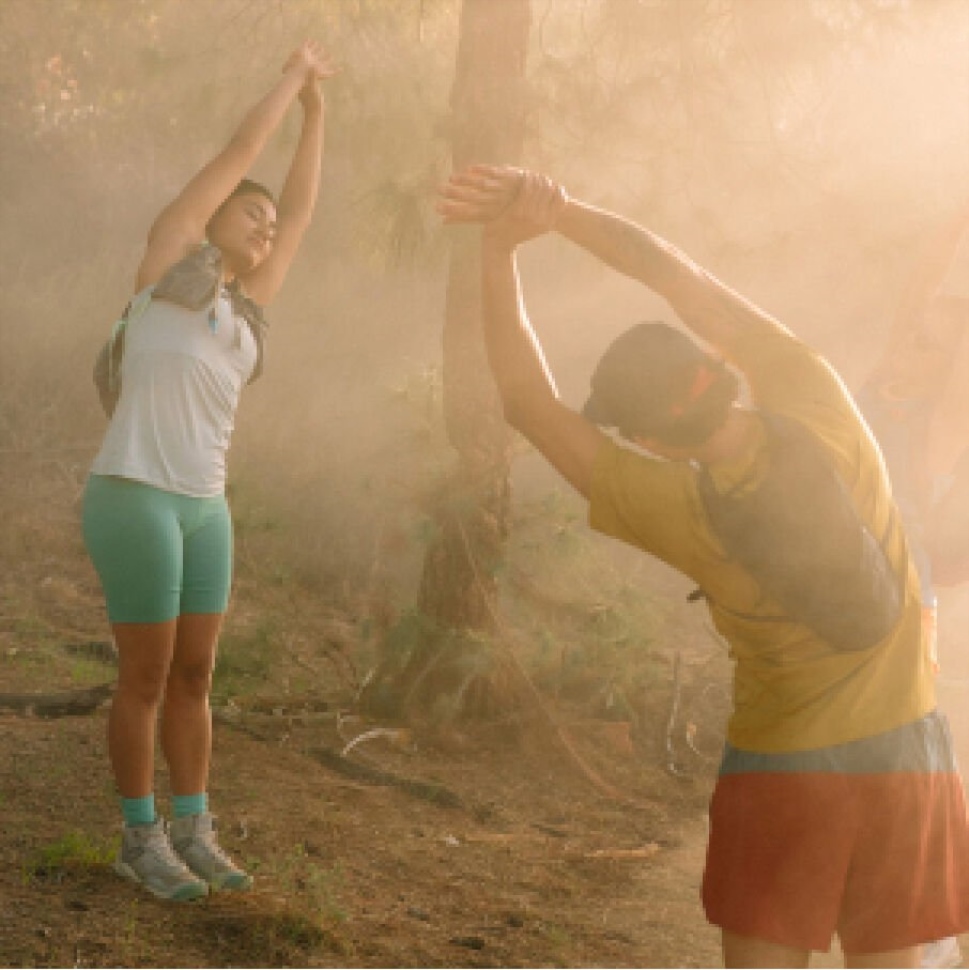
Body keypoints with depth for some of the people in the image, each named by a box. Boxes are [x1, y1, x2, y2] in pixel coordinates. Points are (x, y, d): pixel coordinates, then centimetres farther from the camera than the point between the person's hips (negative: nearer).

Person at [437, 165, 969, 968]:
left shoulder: (681, 515, -20)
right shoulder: (821, 410, -16)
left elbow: (529, 401, -17)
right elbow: (674, 274, -13)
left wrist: (501, 246, -20)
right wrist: (556, 210, -19)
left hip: (782, 771, -3)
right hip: (905, 753, 3)